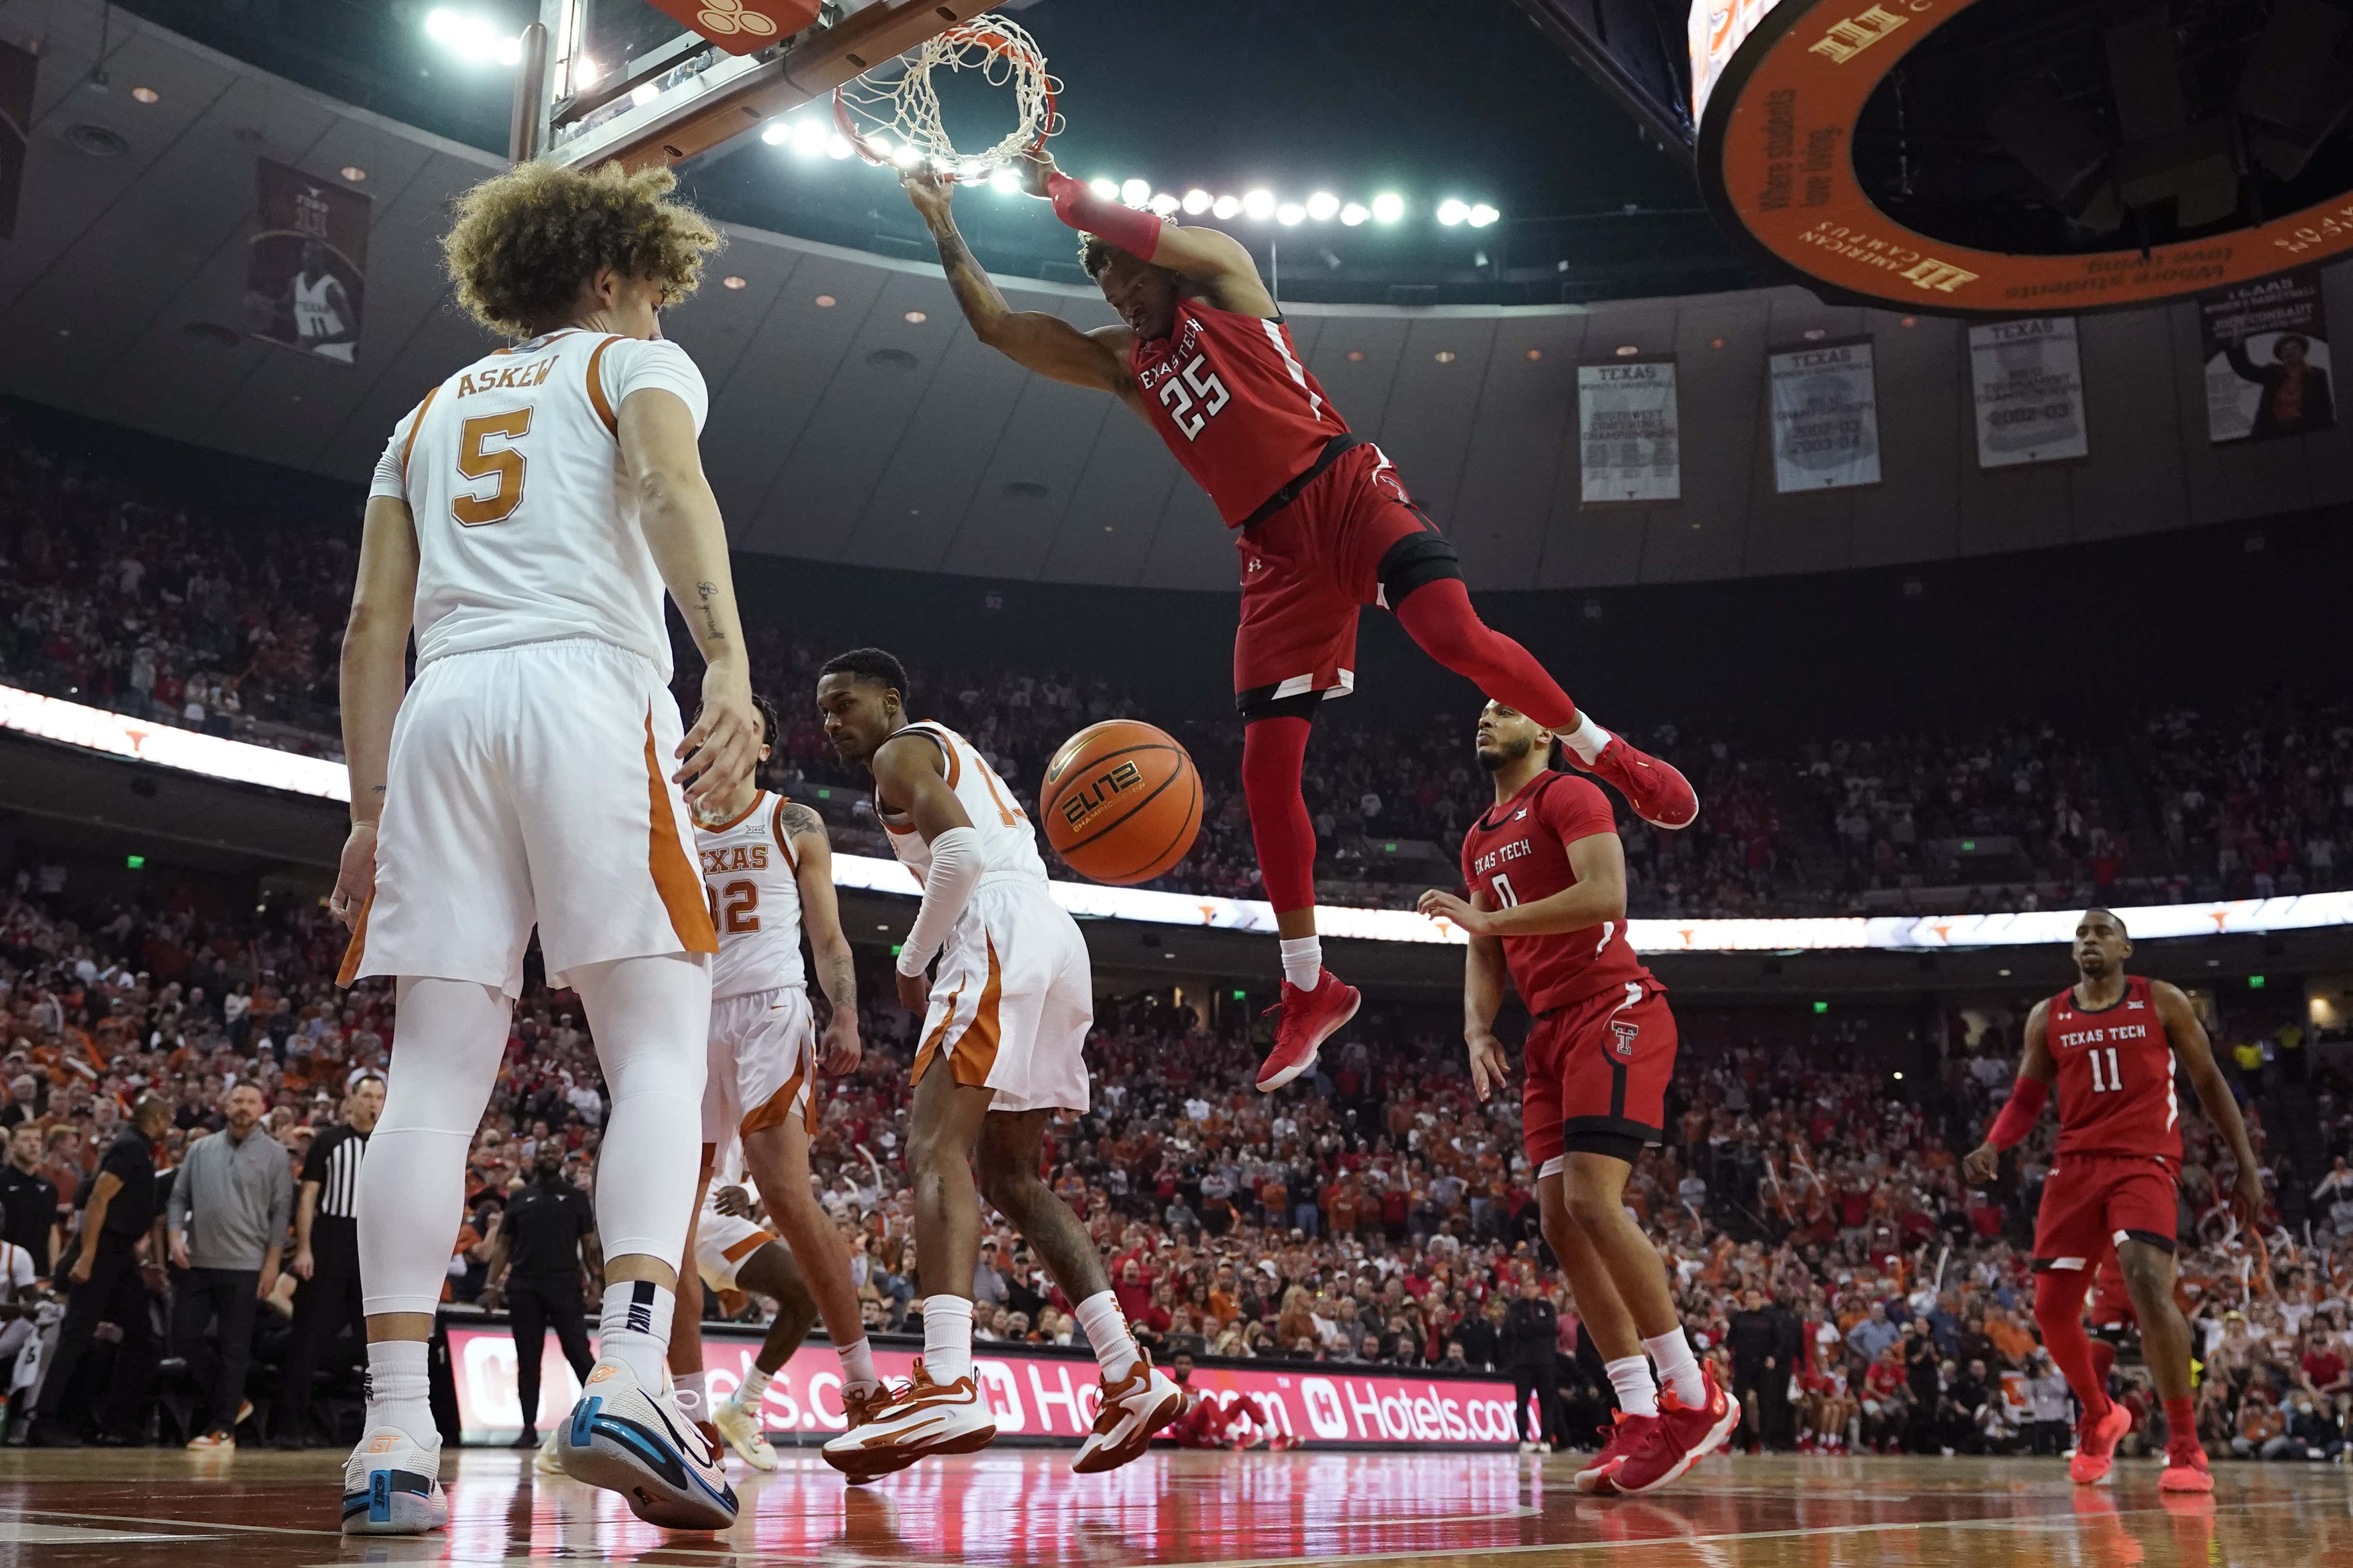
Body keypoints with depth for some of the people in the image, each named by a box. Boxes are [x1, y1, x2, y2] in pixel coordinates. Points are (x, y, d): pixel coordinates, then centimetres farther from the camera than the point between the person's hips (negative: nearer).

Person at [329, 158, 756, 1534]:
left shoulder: (431, 413, 29)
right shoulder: (633, 363, 14)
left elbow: (373, 623, 20)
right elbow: (672, 488, -10)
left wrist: (369, 813, 20)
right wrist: (730, 664, -25)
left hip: (442, 712, 5)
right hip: (588, 694, -5)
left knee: (435, 1074, 0)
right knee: (660, 1050, -6)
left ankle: (395, 1432, -6)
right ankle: (630, 1376, -24)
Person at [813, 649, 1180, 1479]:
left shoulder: (901, 755, 4)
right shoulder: (961, 757, 33)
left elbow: (963, 852, -14)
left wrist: (912, 959, -5)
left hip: (1000, 938, -10)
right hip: (1056, 942, 10)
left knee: (936, 1147, -19)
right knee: (1008, 1174, 15)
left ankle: (948, 1386, -37)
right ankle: (1131, 1374, 8)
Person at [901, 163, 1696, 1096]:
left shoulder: (1224, 283, 10)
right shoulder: (1121, 361, 21)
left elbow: (1159, 236, -11)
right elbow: (995, 326, 17)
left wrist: (1070, 198, -1)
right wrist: (942, 223, 12)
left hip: (1345, 486, -4)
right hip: (1277, 548, 5)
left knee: (1455, 636, -30)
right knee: (1266, 770, -3)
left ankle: (1601, 751, -4)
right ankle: (1309, 991, 8)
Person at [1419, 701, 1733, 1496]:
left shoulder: (1570, 797, -4)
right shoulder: (1480, 840, 23)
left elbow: (1606, 897, -20)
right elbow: (1485, 954, 21)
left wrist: (1487, 918, -18)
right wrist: (1478, 1030, 2)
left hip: (1612, 1012, -9)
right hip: (1552, 1029, 9)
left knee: (1593, 1201, -21)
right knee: (1559, 1218, 0)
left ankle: (1693, 1396, -12)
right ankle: (1641, 1415, 2)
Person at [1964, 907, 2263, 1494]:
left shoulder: (2162, 1002, 4)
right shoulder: (2047, 1017, 11)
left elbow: (2209, 1082, 8)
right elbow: (2026, 1099, 13)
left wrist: (2247, 1165, 3)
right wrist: (1992, 1147, -7)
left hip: (2145, 1161, -4)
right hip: (2076, 1165, 4)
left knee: (2147, 1283, -27)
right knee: (2051, 1308, 0)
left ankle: (2185, 1448, -19)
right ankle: (2101, 1418, 28)